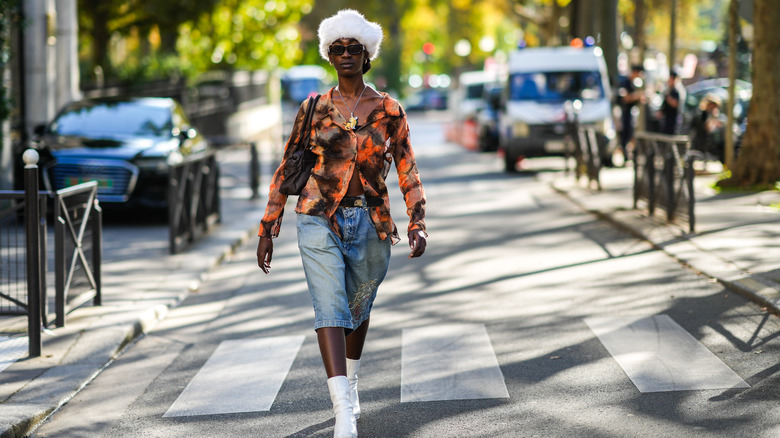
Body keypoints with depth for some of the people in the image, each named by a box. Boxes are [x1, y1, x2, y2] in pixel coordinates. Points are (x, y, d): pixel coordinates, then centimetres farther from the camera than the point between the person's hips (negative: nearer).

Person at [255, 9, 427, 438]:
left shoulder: (389, 110, 2)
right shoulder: (314, 109, 4)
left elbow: (408, 172, 3)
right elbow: (286, 170, 9)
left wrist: (418, 223, -10)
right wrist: (267, 229, 7)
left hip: (371, 224, 1)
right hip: (320, 221, -1)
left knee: (358, 310, 16)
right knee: (330, 307, -17)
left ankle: (350, 384, 43)